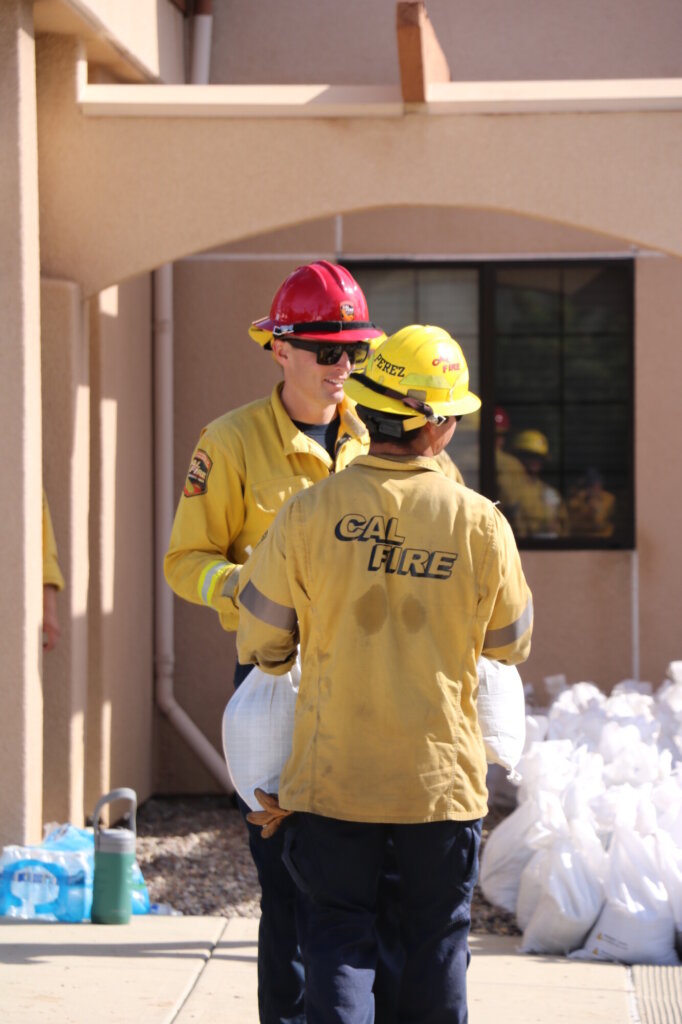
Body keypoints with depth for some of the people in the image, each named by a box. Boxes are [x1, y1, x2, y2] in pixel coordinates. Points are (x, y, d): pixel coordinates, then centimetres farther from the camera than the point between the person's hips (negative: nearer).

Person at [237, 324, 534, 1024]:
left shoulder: (309, 515, -10)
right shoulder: (479, 523, -9)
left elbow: (261, 642, 1)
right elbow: (512, 643, 6)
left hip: (334, 777, 0)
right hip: (442, 774, 0)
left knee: (337, 941, 5)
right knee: (436, 941, 15)